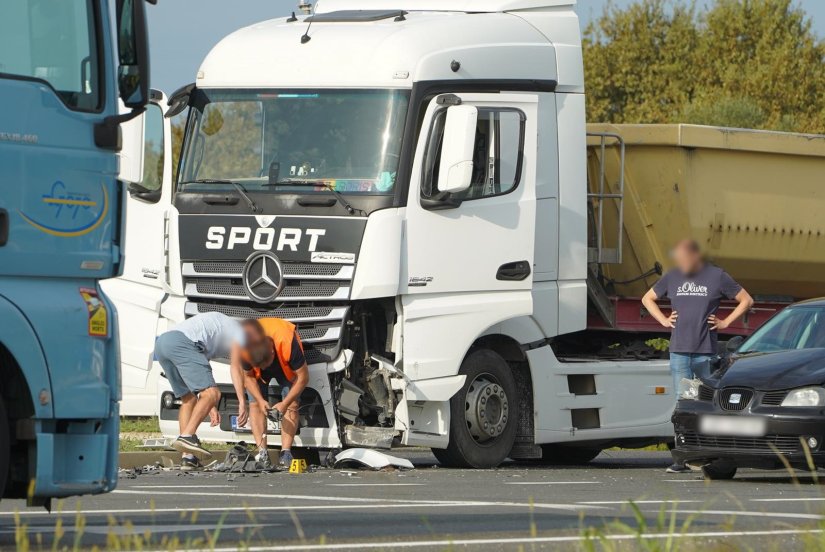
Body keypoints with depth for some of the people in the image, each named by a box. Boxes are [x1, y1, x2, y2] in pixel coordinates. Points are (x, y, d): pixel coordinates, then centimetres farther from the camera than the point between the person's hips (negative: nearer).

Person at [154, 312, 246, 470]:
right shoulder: (239, 332, 16)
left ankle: (187, 457, 4)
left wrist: (211, 406, 28)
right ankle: (187, 437, -28)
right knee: (211, 394, -12)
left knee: (188, 399, 14)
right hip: (182, 341, -9)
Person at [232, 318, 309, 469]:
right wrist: (260, 400, -28)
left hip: (286, 367, -1)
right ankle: (262, 452, -19)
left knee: (292, 405, -16)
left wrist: (285, 403, -33)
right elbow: (248, 376, -16)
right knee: (255, 404, -15)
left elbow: (303, 377, -31)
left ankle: (286, 453, -19)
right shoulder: (243, 350, -37)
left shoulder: (287, 343, -44)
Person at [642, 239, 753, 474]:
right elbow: (647, 299, 24)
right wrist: (664, 320, 11)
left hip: (706, 352, -2)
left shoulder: (717, 277, 2)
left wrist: (725, 322, 1)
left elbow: (746, 300, 9)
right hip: (679, 351, 2)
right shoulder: (672, 277, 10)